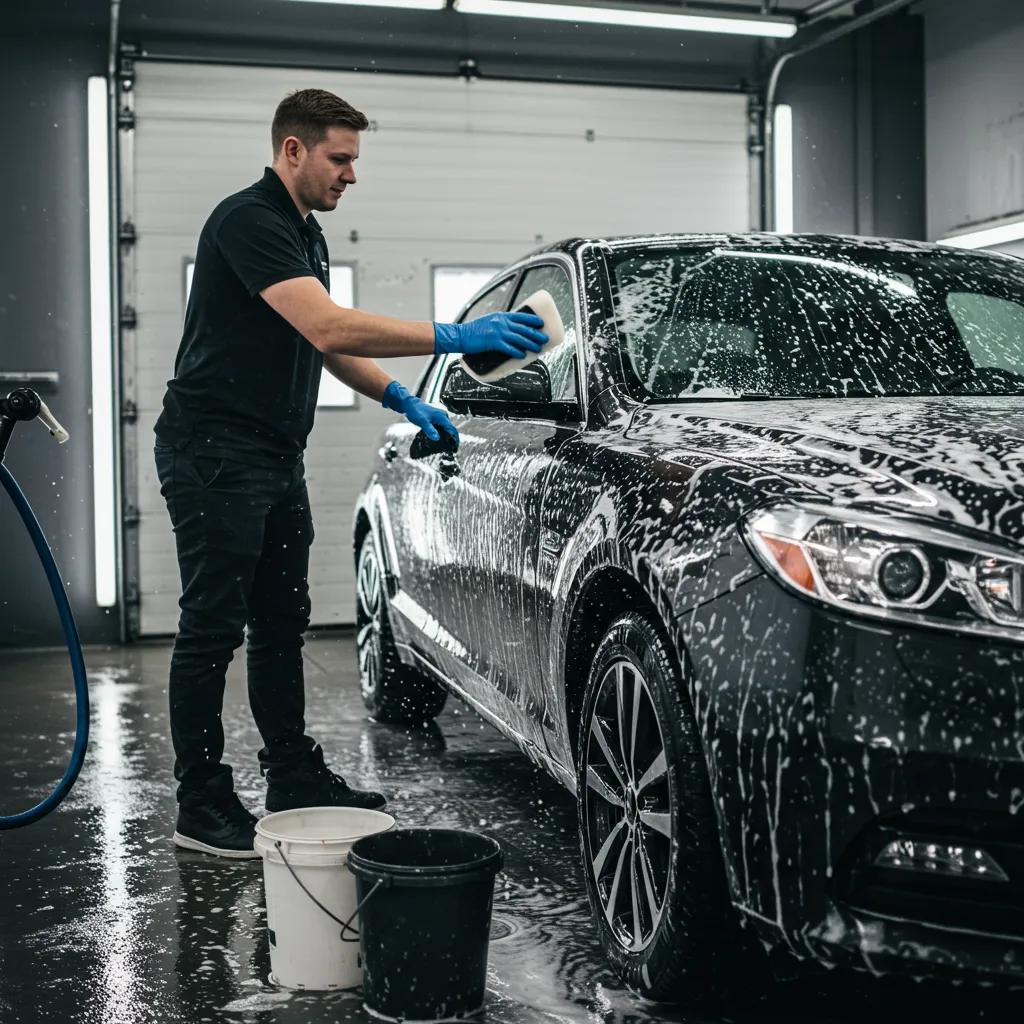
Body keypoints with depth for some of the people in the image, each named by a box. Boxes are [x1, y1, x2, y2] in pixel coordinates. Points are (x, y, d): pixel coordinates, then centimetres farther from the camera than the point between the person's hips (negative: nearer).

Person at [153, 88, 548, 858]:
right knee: (213, 629, -3)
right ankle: (202, 806, 5)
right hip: (215, 455, -10)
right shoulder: (249, 222, -18)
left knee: (282, 622, 14)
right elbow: (329, 329, -30)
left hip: (276, 457, 10)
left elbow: (324, 341, 23)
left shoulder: (305, 232, 14)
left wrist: (402, 400, 10)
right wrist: (457, 338, -30)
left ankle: (294, 776, 25)